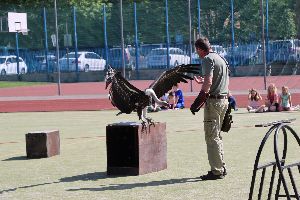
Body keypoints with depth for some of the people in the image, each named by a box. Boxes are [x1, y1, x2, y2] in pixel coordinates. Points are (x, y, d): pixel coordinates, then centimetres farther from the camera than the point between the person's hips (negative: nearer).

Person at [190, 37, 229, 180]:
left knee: (211, 137, -6)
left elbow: (208, 83, -21)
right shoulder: (221, 58, 18)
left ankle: (217, 171, -7)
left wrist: (197, 102, -20)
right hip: (224, 100, 10)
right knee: (217, 135, 17)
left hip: (213, 101, -10)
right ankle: (221, 168, 20)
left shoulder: (208, 59, -11)